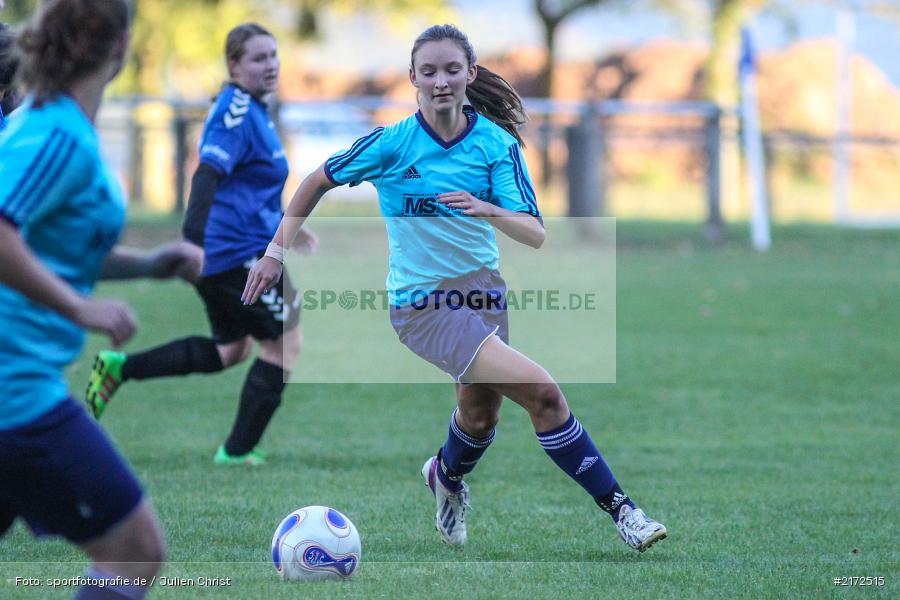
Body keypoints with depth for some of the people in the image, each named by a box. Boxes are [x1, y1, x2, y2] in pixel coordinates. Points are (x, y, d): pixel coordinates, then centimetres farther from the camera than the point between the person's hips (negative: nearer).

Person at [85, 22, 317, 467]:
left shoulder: (250, 110, 15)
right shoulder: (238, 113, -17)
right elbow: (208, 174, -29)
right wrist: (193, 240, -40)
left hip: (222, 253, 10)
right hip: (244, 252, -10)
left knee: (231, 349, 22)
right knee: (284, 344, 2)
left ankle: (120, 366, 17)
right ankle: (237, 452, 7)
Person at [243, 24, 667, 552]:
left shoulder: (496, 143, -6)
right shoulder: (393, 142, -12)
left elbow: (535, 235, -14)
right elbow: (318, 182, 4)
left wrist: (489, 211, -34)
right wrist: (278, 251, 5)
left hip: (483, 291, 5)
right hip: (421, 304, -5)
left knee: (480, 414, 21)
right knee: (542, 392, -20)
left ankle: (447, 475, 57)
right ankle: (618, 506, -12)